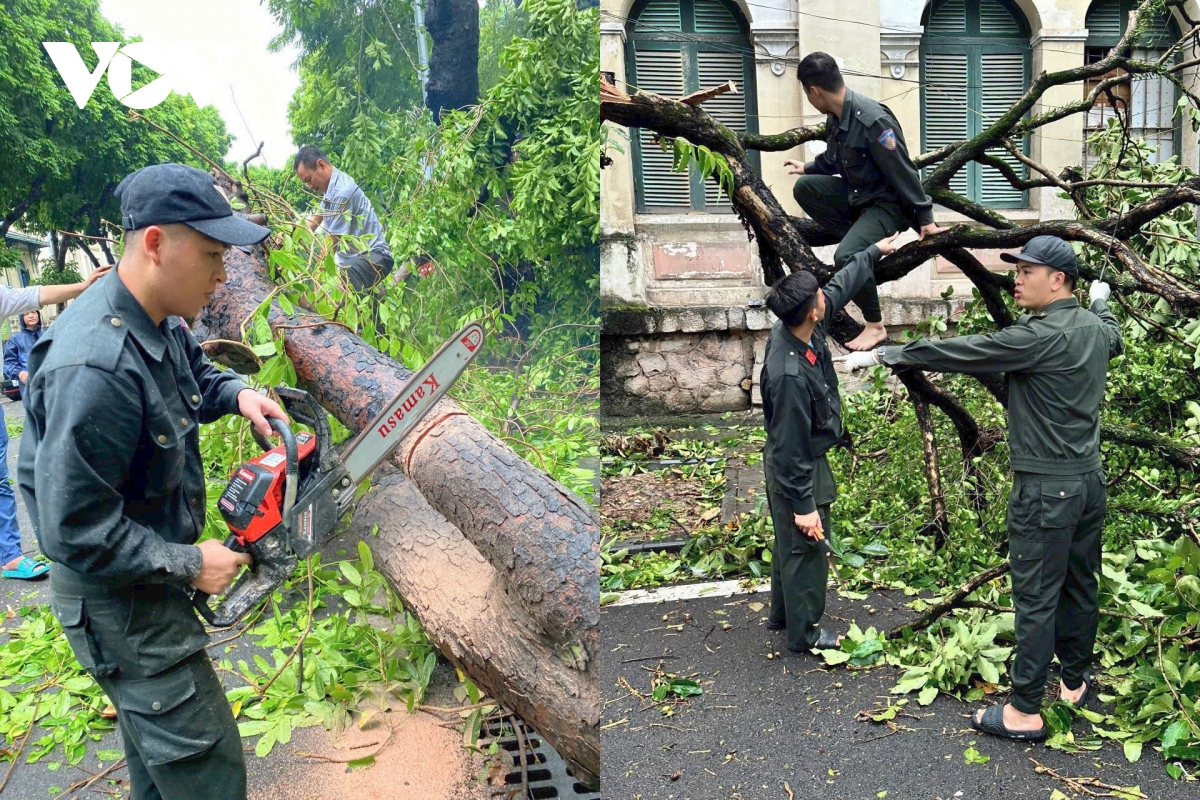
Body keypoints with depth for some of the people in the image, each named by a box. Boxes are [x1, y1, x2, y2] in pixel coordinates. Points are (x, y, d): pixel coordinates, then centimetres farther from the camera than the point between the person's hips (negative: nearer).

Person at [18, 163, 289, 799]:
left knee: (155, 730, 29)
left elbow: (195, 374, 19)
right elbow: (75, 531, -30)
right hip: (117, 598, -9)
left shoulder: (157, 320, -5)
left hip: (149, 573, 10)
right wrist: (189, 565, -20)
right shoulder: (96, 370, -34)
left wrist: (237, 394, -2)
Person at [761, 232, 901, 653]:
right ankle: (803, 634, 28)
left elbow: (840, 287, 9)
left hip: (802, 463, 9)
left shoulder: (793, 329, -10)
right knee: (805, 550, 9)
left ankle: (781, 615, 43)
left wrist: (874, 251, 21)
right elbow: (791, 446, -29)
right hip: (797, 472, -9)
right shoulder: (790, 374, -36)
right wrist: (804, 506, -21)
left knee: (789, 545, 24)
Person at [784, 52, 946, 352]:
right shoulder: (835, 117, -2)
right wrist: (807, 168, 36)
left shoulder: (873, 121, -28)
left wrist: (924, 219, -18)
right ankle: (863, 243, 3)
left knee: (846, 256, -28)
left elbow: (903, 172, -23)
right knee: (804, 187, 0)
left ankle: (875, 327, -8)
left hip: (887, 203, -9)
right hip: (856, 194, 9)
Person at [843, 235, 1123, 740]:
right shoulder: (1097, 328, 6)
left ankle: (1025, 712, 7)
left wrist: (882, 355, -11)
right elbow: (1115, 341, 32)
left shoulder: (1039, 337, -20)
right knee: (1080, 585, 19)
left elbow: (957, 353, -19)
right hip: (1089, 480, 9)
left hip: (1046, 489, -9)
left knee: (1036, 599, -2)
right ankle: (1075, 683, 35)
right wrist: (1100, 303, 52)